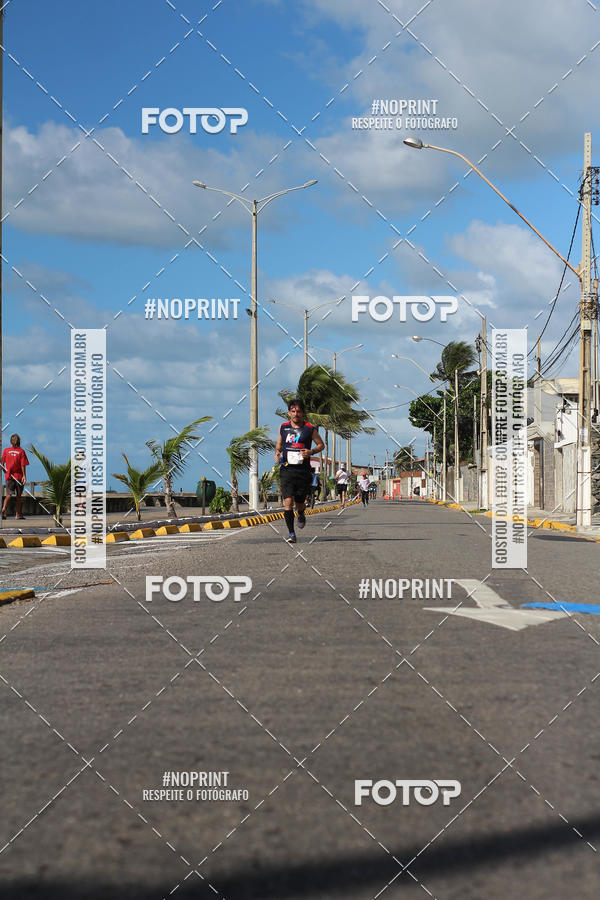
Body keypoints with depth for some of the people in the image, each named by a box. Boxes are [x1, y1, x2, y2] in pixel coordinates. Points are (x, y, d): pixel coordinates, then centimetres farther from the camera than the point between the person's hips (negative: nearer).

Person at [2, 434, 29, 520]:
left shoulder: (6, 450, 2)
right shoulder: (21, 451, -4)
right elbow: (23, 465, -9)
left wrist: (5, 471, 18)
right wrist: (24, 476, -9)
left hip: (9, 475, 1)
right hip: (19, 476, -1)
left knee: (9, 494, -1)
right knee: (18, 496, 9)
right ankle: (17, 514, 14)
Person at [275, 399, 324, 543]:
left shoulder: (309, 429, -1)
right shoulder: (283, 428, 6)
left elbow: (321, 444, 10)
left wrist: (311, 452, -9)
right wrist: (277, 453, 3)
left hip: (303, 471, -1)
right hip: (287, 470, 1)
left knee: (299, 503, 7)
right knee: (288, 502, -13)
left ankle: (301, 515, 45)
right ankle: (291, 533, -7)